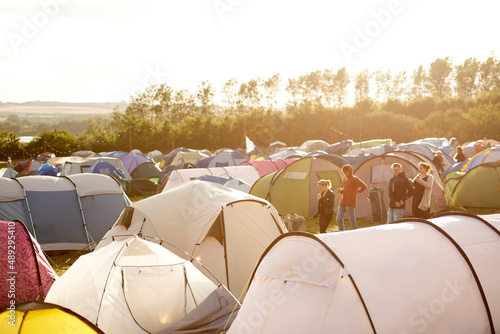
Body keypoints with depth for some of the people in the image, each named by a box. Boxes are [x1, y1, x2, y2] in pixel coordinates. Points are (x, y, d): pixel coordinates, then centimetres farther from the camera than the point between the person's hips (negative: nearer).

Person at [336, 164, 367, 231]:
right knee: (339, 218, 2)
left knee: (351, 219, 0)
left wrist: (356, 192, -3)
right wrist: (341, 190, 6)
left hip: (350, 203, -7)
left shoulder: (355, 179, -7)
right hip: (342, 203, 7)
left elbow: (364, 187, -9)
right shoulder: (344, 178, 14)